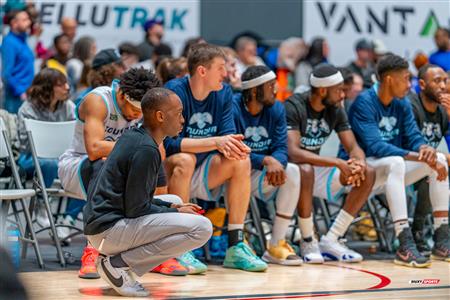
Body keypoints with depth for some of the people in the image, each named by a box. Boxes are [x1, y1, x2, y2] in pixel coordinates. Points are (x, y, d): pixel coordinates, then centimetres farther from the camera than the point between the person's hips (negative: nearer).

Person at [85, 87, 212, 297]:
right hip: (109, 229, -10)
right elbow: (136, 209, -16)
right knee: (202, 228, -15)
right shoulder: (146, 150, -16)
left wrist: (172, 207, 12)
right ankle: (118, 263, -10)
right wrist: (176, 213, -3)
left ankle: (115, 257, 10)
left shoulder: (132, 137, 13)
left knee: (175, 202, 26)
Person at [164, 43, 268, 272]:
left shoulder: (224, 93, 0)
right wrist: (215, 142, -33)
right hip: (167, 172, -6)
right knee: (185, 160, -36)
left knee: (241, 161, -16)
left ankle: (235, 248, -14)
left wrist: (229, 146, -29)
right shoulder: (174, 91, -19)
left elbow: (227, 134, -4)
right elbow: (170, 143, -26)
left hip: (202, 175, 6)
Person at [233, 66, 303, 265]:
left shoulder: (276, 109, 1)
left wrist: (275, 163, -30)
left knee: (292, 171, -16)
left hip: (259, 175, 6)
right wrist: (266, 161, -36)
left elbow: (282, 149, -6)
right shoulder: (232, 108, -19)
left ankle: (276, 245, -13)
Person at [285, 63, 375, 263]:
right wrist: (338, 163, -37)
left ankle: (330, 241, -12)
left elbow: (354, 147, -1)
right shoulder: (294, 106, -20)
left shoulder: (335, 110, 1)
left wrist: (359, 162, -27)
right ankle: (308, 242, -23)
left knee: (368, 174, -10)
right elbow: (293, 152, -33)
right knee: (306, 170, -41)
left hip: (315, 168, 7)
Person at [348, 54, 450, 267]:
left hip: (391, 170, 8)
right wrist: (416, 156, -33)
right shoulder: (364, 103, -18)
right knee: (395, 162, -36)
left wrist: (425, 149, -24)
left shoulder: (402, 104, 5)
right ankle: (405, 247, -42)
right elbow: (375, 147, -27)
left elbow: (414, 137, 2)